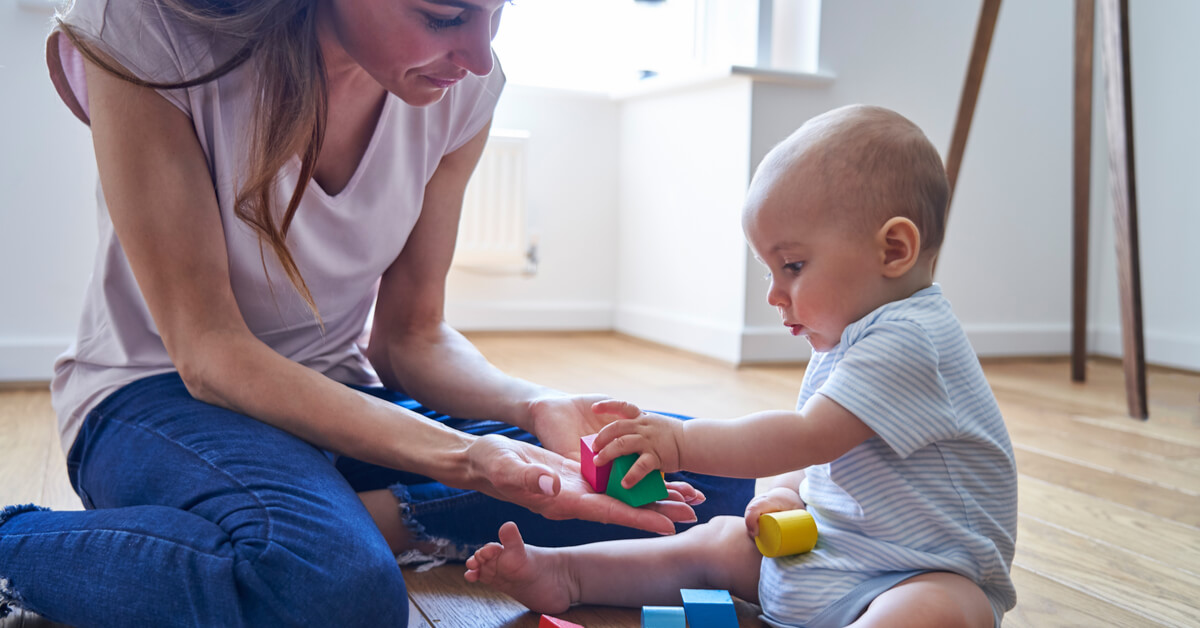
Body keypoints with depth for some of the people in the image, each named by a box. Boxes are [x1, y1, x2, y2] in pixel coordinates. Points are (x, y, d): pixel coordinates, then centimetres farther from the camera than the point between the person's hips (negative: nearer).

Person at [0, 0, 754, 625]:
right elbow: (208, 350, -22)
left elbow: (412, 335, -1)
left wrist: (537, 408, -21)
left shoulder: (464, 87, -8)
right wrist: (464, 457, -33)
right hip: (162, 393, -3)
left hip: (340, 393, 4)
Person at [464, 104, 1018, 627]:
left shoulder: (909, 339, -21)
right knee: (719, 540, 6)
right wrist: (789, 494, 2)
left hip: (928, 579, -9)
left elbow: (806, 436, -27)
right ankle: (563, 575, 3)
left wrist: (682, 442, -24)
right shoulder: (844, 340, 12)